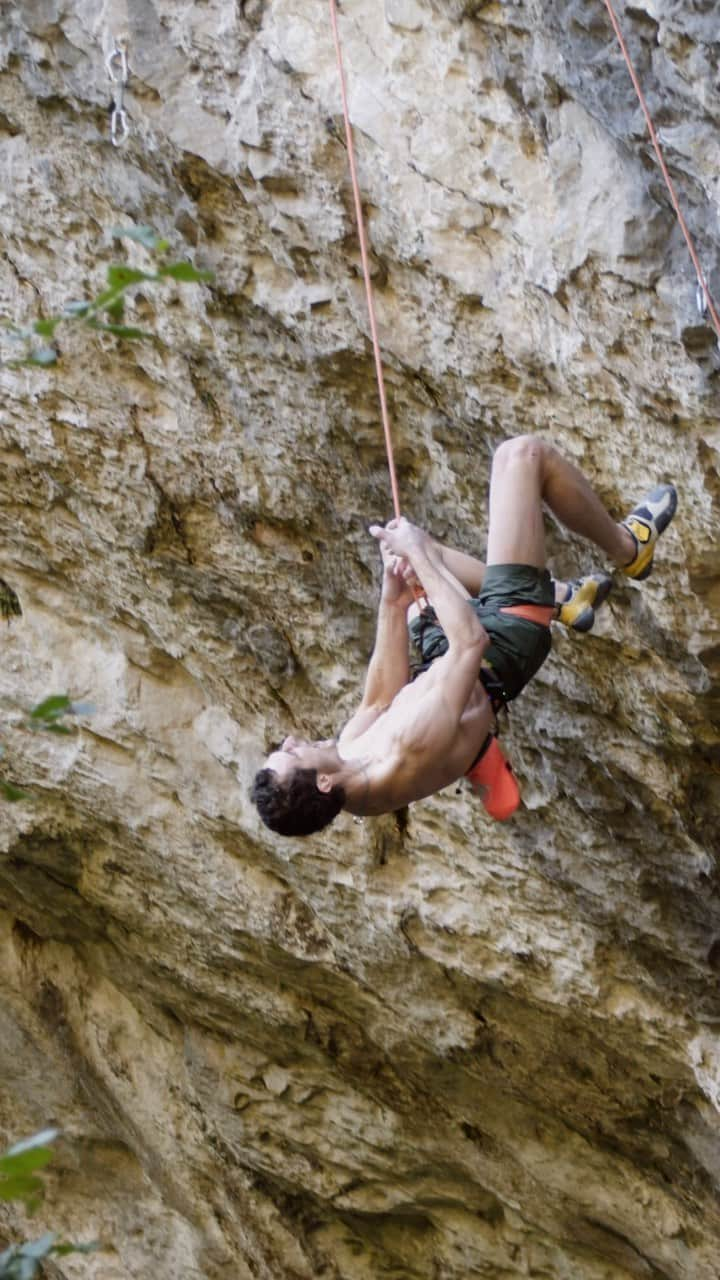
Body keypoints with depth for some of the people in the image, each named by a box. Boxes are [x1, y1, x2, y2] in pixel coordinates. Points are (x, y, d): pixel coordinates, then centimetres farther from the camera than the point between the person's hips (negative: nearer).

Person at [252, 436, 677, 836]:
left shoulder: (347, 753, -18)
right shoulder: (409, 753, -41)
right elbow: (472, 642, -37)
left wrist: (393, 603, -8)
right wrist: (419, 553, -30)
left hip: (441, 653, 6)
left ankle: (562, 598, 29)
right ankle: (628, 549, 18)